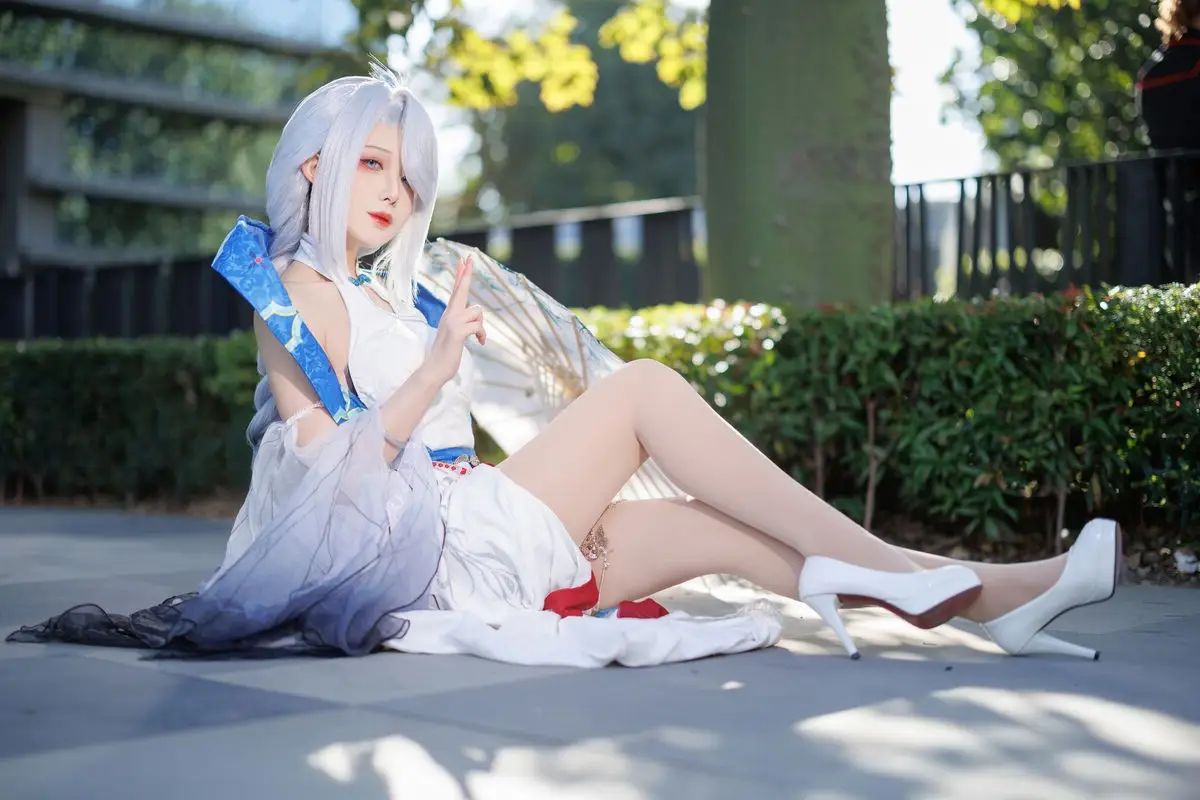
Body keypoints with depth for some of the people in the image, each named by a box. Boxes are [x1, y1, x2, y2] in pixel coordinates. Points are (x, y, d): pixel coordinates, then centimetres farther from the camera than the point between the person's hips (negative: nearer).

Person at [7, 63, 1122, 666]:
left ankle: (986, 597, -11)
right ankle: (892, 568, -14)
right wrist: (439, 365, -22)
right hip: (430, 546, -8)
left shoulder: (397, 296, 25)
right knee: (643, 384, -15)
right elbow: (331, 468, -12)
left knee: (718, 524, -5)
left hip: (486, 536, 8)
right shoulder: (296, 287, -1)